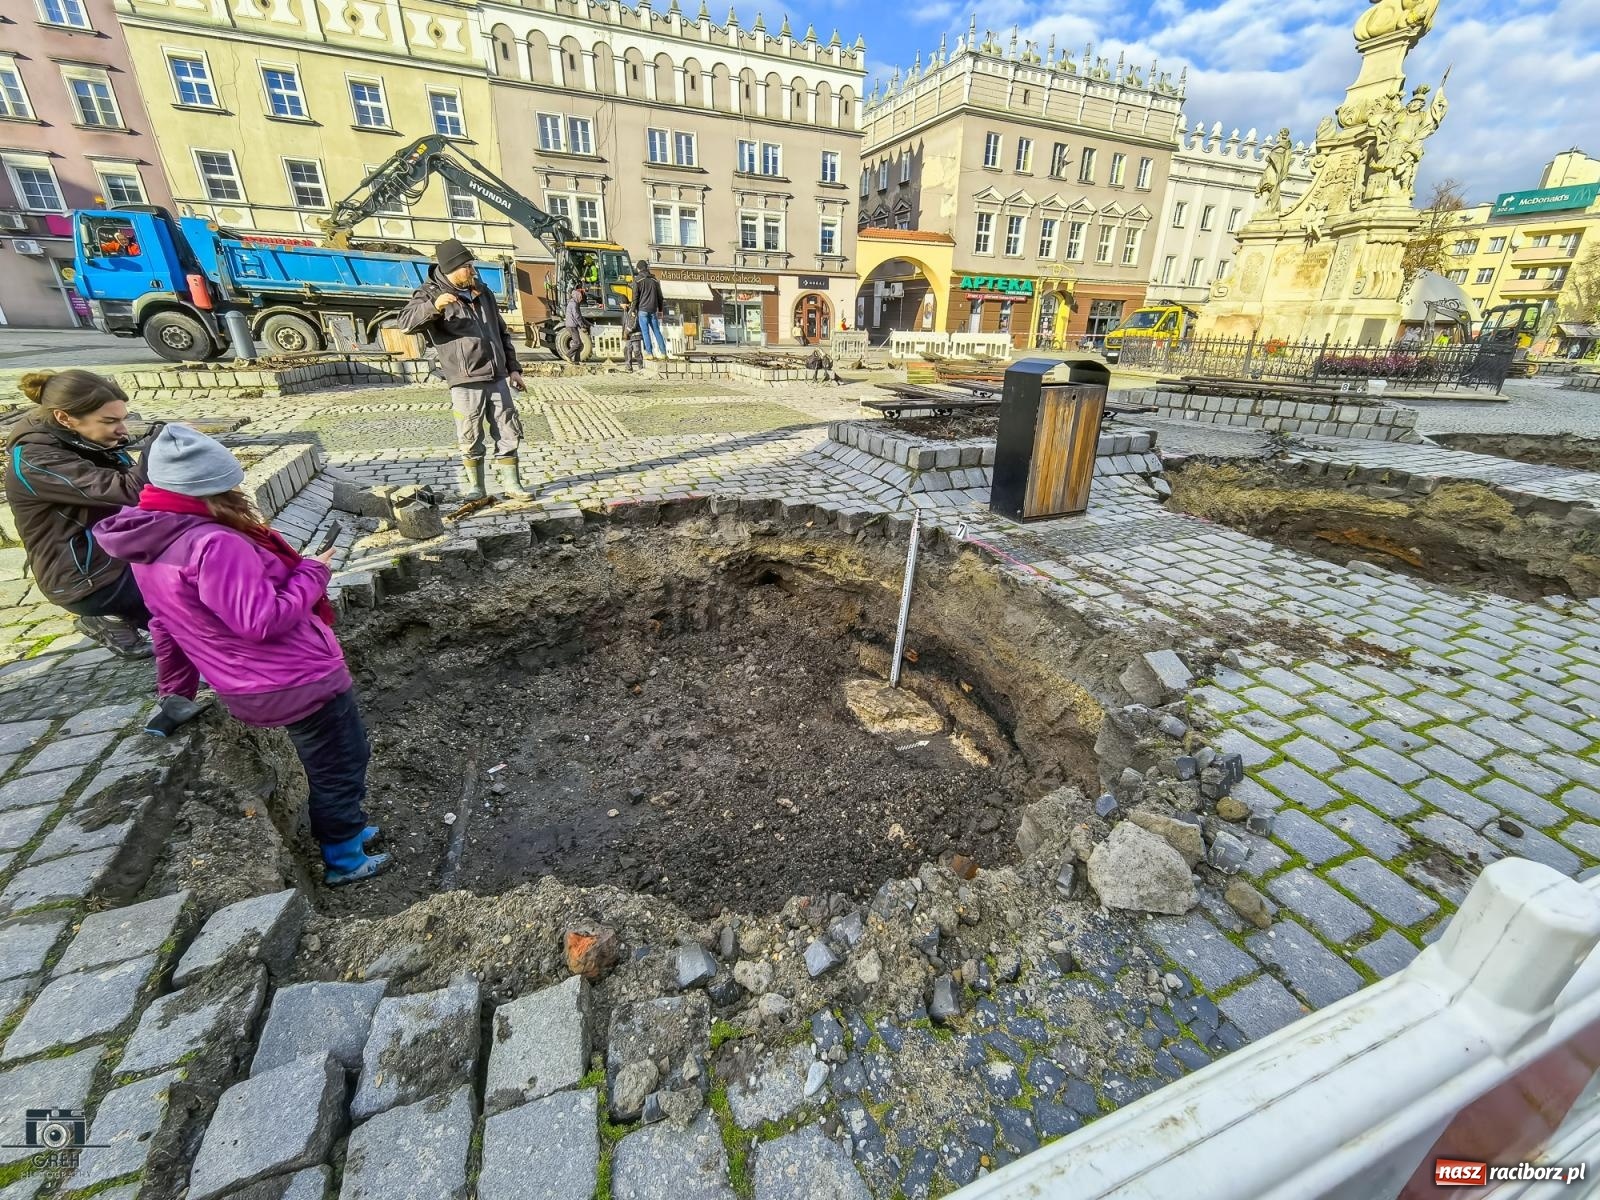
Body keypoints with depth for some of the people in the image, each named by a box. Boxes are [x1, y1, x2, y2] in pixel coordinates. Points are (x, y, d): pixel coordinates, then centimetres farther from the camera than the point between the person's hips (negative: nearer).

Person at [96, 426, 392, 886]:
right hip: (300, 681, -9)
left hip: (251, 689, 9)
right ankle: (345, 860, 27)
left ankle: (343, 830, 44)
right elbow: (262, 620, -29)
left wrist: (175, 691, 23)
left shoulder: (151, 547, 5)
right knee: (341, 766, 12)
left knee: (324, 766, 27)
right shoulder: (214, 543, -28)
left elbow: (165, 625, 14)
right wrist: (312, 574, -16)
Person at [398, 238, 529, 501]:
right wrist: (433, 307, -32)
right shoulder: (432, 293, -1)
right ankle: (473, 487, 14)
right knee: (471, 440, 0)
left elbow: (502, 333, 23)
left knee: (509, 432, 7)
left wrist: (513, 368, 17)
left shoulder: (483, 293, 16)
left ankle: (509, 482, 19)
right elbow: (406, 322, -15)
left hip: (497, 377, 5)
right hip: (465, 381, -5)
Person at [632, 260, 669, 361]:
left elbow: (635, 296, -6)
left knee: (645, 331, -3)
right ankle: (663, 352, 3)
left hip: (642, 309, -4)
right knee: (656, 331, 7)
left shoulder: (637, 280, -3)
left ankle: (649, 353, -7)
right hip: (653, 309, 4)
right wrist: (660, 310, 20)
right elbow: (660, 296, 14)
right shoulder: (655, 280, 11)